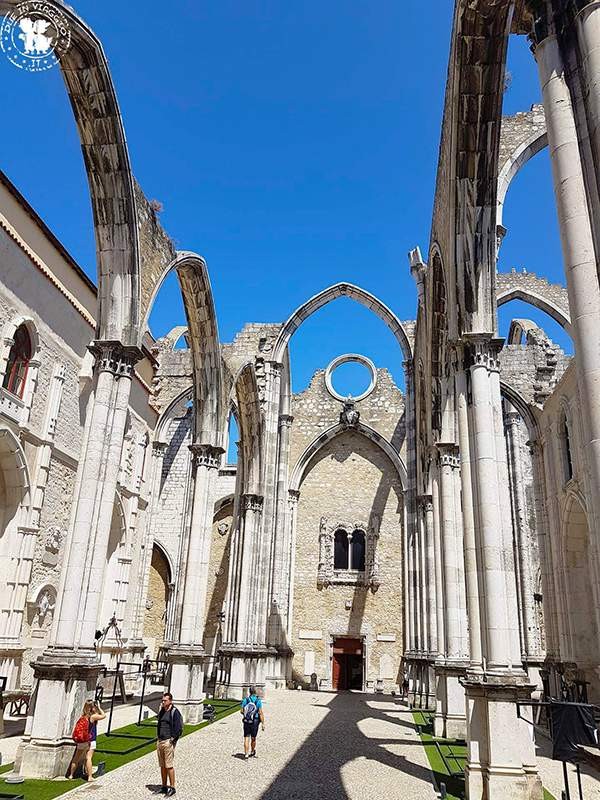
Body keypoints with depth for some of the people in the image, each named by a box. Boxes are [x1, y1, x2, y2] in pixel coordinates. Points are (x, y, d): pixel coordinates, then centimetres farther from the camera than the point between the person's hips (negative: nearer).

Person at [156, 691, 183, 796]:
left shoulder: (175, 712, -11)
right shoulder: (161, 711, 12)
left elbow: (179, 728, -13)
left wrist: (173, 739, -14)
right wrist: (158, 738, 14)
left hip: (168, 742, -7)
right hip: (159, 741, 8)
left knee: (169, 766, -4)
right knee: (162, 766, 13)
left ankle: (172, 788, 4)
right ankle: (164, 787, 22)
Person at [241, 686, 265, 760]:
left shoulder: (245, 700, -4)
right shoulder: (258, 700, -10)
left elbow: (242, 711, 2)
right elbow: (260, 713, -13)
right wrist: (263, 723, -8)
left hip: (246, 721, 1)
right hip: (255, 722, -1)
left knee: (246, 738, 7)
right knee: (253, 738, 16)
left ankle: (246, 754, -2)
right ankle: (252, 752, 34)